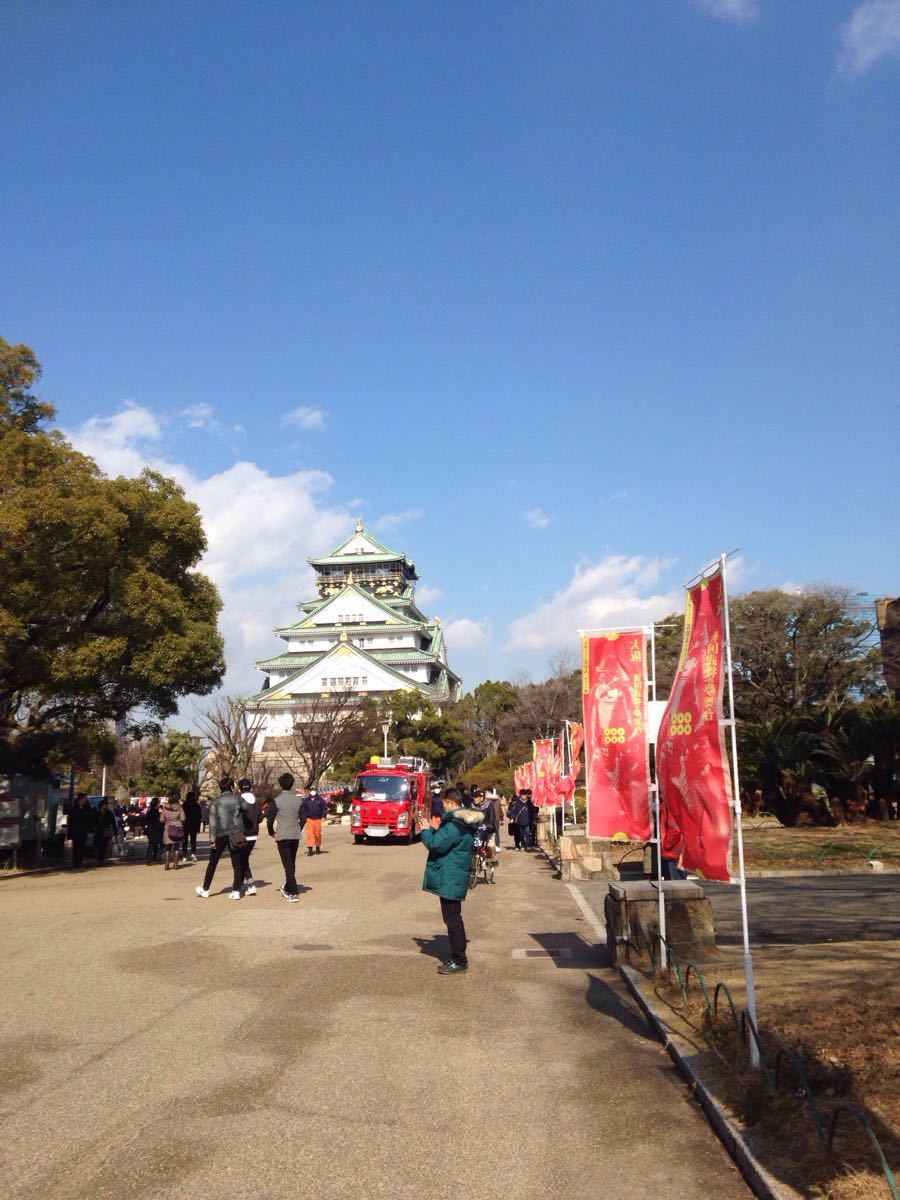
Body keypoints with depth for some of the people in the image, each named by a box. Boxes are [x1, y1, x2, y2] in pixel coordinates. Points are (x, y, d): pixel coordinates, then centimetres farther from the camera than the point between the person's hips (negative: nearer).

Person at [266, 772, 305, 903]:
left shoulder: (276, 800, -10)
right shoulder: (298, 800, 3)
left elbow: (270, 819, -10)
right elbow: (303, 819, 5)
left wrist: (271, 832, 7)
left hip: (282, 837, -5)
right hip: (295, 836, 5)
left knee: (288, 865, -2)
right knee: (291, 864, 18)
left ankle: (293, 894, -7)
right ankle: (287, 889, 33)